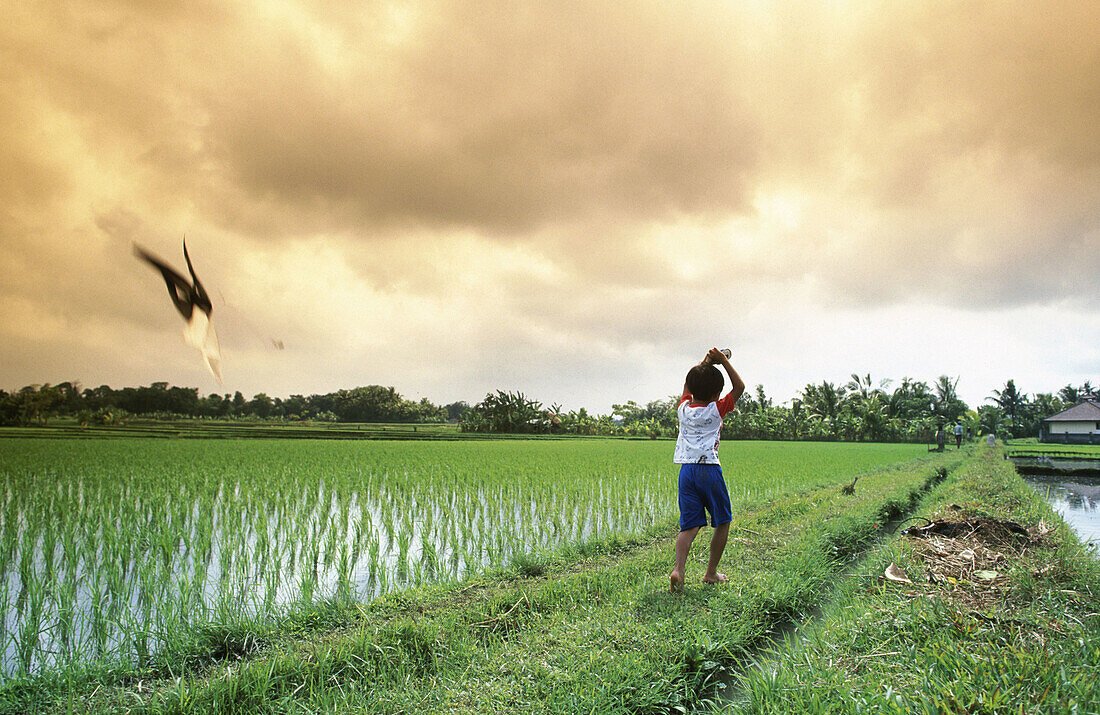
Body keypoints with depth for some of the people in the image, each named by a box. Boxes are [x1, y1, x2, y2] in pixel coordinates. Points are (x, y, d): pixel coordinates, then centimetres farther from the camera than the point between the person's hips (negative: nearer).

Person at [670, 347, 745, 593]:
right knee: (723, 522, 14)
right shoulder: (715, 411, -4)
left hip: (686, 471, 4)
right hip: (709, 469, -4)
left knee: (690, 525, 3)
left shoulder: (684, 408, 9)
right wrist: (723, 361, 3)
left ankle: (679, 568, -18)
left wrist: (706, 362, 25)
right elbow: (739, 387, 5)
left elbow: (688, 383, 28)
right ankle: (711, 572, 18)